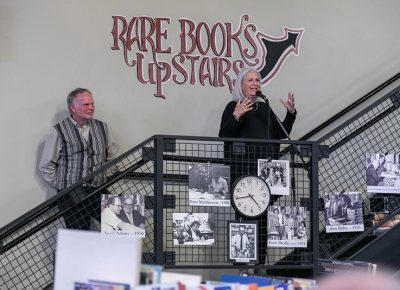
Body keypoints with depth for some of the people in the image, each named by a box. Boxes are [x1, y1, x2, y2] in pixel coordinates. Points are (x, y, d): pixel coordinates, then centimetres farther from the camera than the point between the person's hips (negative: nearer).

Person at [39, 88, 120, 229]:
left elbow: (114, 157, 20)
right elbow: (46, 167, 4)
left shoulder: (102, 128, 13)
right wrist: (63, 186, 2)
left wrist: (105, 178, 10)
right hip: (71, 196, -3)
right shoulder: (59, 132, -1)